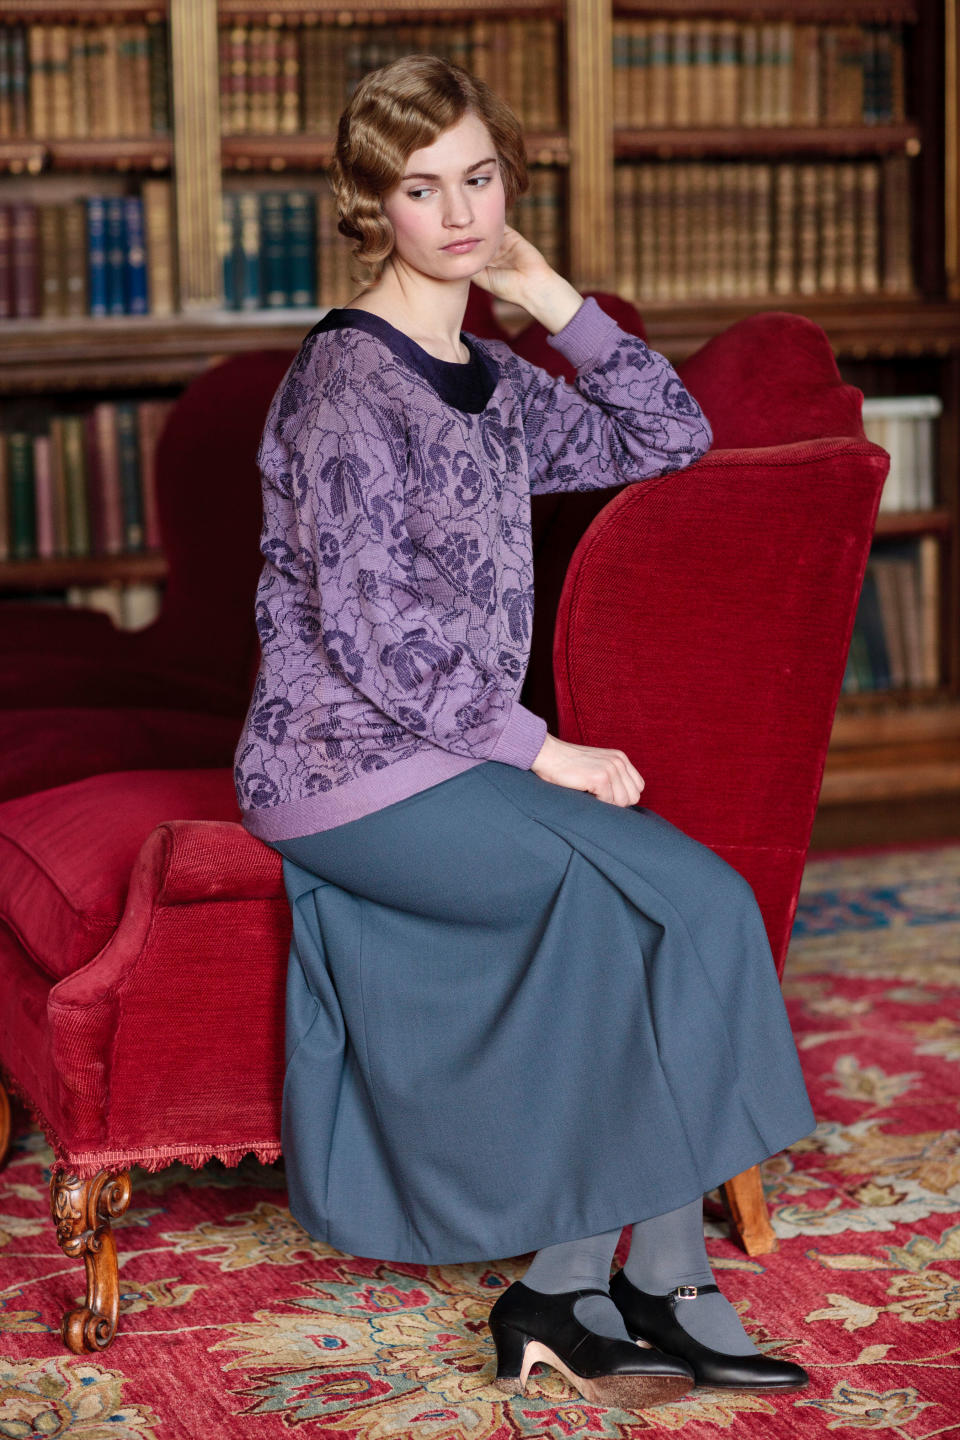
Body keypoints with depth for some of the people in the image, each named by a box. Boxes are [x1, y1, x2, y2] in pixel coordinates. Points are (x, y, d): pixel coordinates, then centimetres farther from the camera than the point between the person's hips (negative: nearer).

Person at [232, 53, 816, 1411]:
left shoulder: (489, 381, 14)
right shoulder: (347, 379, -11)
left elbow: (671, 437, 18)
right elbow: (368, 633, -18)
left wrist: (549, 292, 9)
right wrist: (543, 752, -16)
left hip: (448, 750, 8)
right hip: (348, 765, -8)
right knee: (687, 897, -17)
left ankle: (568, 1286, -8)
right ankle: (657, 1278, -7)